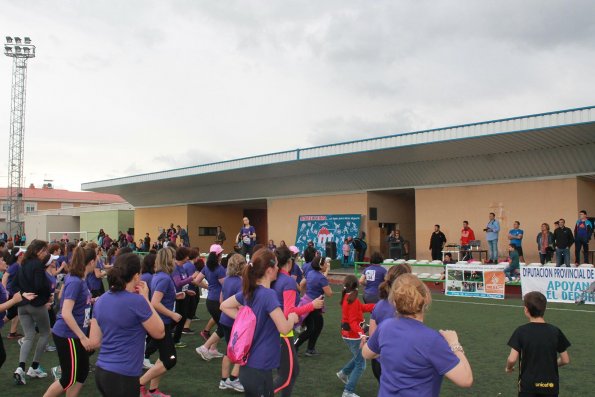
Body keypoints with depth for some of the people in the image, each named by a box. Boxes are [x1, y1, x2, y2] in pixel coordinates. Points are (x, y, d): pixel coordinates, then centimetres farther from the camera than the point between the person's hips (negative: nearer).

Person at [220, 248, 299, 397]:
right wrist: (292, 318, -3)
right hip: (259, 368, -8)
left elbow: (224, 306, 15)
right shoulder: (269, 294, -22)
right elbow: (284, 328, -24)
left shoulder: (249, 291, 3)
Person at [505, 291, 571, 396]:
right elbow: (565, 360, 3)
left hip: (528, 385, -2)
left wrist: (509, 368, 6)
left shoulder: (521, 331, -11)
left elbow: (512, 359, -15)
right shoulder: (555, 331, -4)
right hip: (550, 386, 3)